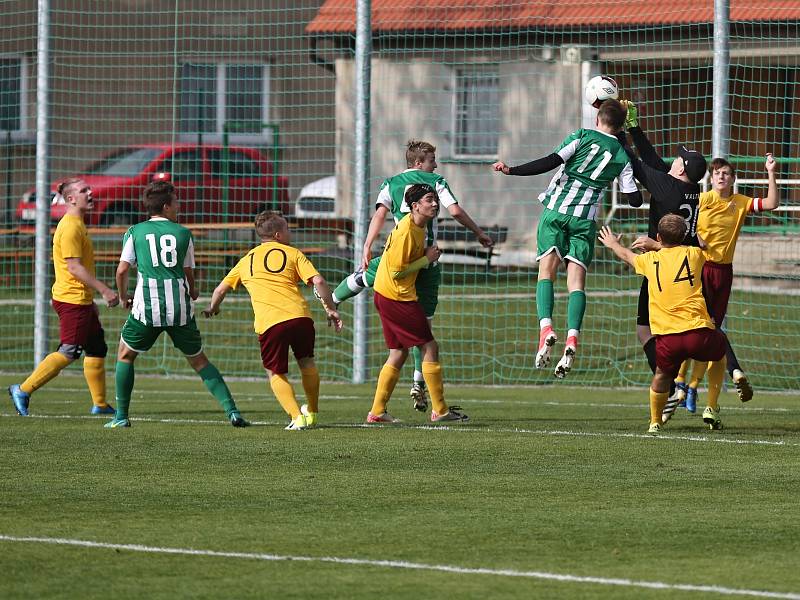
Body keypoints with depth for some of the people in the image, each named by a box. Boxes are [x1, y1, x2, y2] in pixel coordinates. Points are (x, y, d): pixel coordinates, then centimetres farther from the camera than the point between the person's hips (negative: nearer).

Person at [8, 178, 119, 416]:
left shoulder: (78, 224, 17)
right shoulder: (70, 227, -16)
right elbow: (74, 267, -22)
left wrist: (90, 301, 26)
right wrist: (104, 290, -23)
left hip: (81, 300, 10)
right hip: (72, 299, -10)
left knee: (97, 349, 12)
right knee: (68, 352, -11)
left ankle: (100, 404, 17)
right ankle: (23, 391, -7)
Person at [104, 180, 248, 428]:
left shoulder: (135, 232, 6)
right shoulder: (183, 233, 8)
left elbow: (122, 269, 1)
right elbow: (189, 274, 13)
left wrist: (123, 297, 20)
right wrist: (192, 293, 35)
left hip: (147, 306, -1)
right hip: (180, 309, 1)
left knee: (125, 355, 19)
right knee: (199, 360, 13)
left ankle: (121, 416, 13)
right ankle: (231, 410, 4)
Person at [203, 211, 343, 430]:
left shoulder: (246, 260, 22)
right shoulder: (292, 253, 14)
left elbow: (221, 290, 26)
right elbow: (318, 281, 2)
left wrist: (213, 309, 45)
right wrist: (330, 309, 10)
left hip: (268, 323, 0)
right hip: (299, 315, 0)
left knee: (276, 374, 15)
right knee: (307, 363, 25)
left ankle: (297, 417, -2)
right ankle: (313, 413, 36)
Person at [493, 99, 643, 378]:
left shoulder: (582, 137, 4)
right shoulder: (622, 156, 12)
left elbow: (551, 162, -9)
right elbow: (635, 200, 12)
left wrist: (511, 170, -10)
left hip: (556, 210, -2)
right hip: (585, 219, 2)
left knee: (546, 272, 1)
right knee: (577, 280, 1)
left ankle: (546, 328, -22)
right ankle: (572, 339, -19)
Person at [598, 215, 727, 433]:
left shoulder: (651, 260, 11)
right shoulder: (694, 254, 10)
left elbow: (627, 255, 35)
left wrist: (612, 244, 58)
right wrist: (656, 246, 53)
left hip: (667, 338, 0)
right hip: (698, 332, 0)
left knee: (662, 376, 26)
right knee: (719, 352, 30)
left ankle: (655, 422, 23)